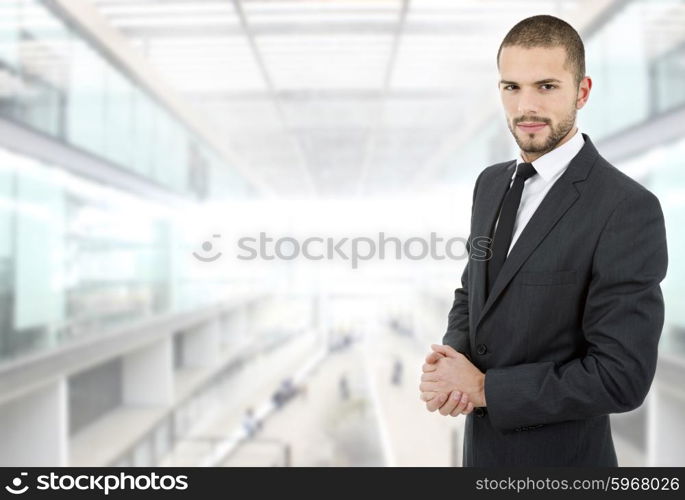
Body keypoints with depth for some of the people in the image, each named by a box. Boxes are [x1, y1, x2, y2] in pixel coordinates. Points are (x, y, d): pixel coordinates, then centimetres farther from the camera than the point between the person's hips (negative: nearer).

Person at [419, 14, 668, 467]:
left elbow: (621, 376, -23)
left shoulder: (628, 210, -21)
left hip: (559, 457, -6)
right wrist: (452, 356, -9)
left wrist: (485, 387, -19)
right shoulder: (490, 183, 2)